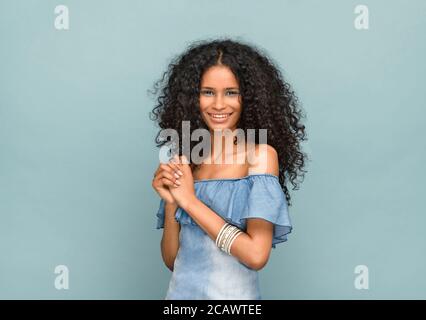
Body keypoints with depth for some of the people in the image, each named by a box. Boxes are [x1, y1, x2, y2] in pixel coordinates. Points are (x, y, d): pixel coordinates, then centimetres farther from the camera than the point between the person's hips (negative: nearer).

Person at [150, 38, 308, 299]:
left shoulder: (261, 154, -12)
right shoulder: (185, 160, -1)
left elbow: (257, 255, -21)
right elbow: (172, 259, 2)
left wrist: (189, 200, -17)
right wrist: (170, 202, -13)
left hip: (232, 294, -4)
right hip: (180, 291, 4)